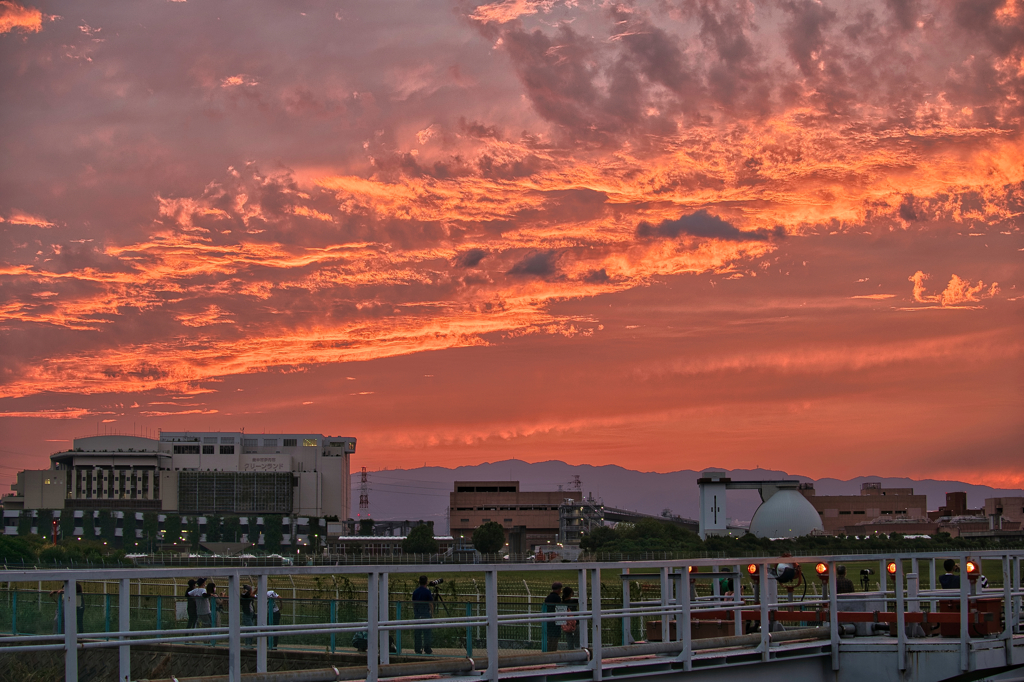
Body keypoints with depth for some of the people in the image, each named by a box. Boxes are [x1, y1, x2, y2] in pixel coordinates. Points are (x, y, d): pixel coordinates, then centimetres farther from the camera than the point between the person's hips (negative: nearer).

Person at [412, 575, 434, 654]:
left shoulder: (415, 591, 6)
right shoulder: (427, 591, -8)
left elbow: (413, 603, 11)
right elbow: (431, 604, -7)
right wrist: (432, 614, 0)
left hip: (417, 613, 4)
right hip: (426, 613, -4)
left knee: (417, 632, 7)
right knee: (427, 631, 0)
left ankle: (418, 649, 7)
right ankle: (427, 649, 0)